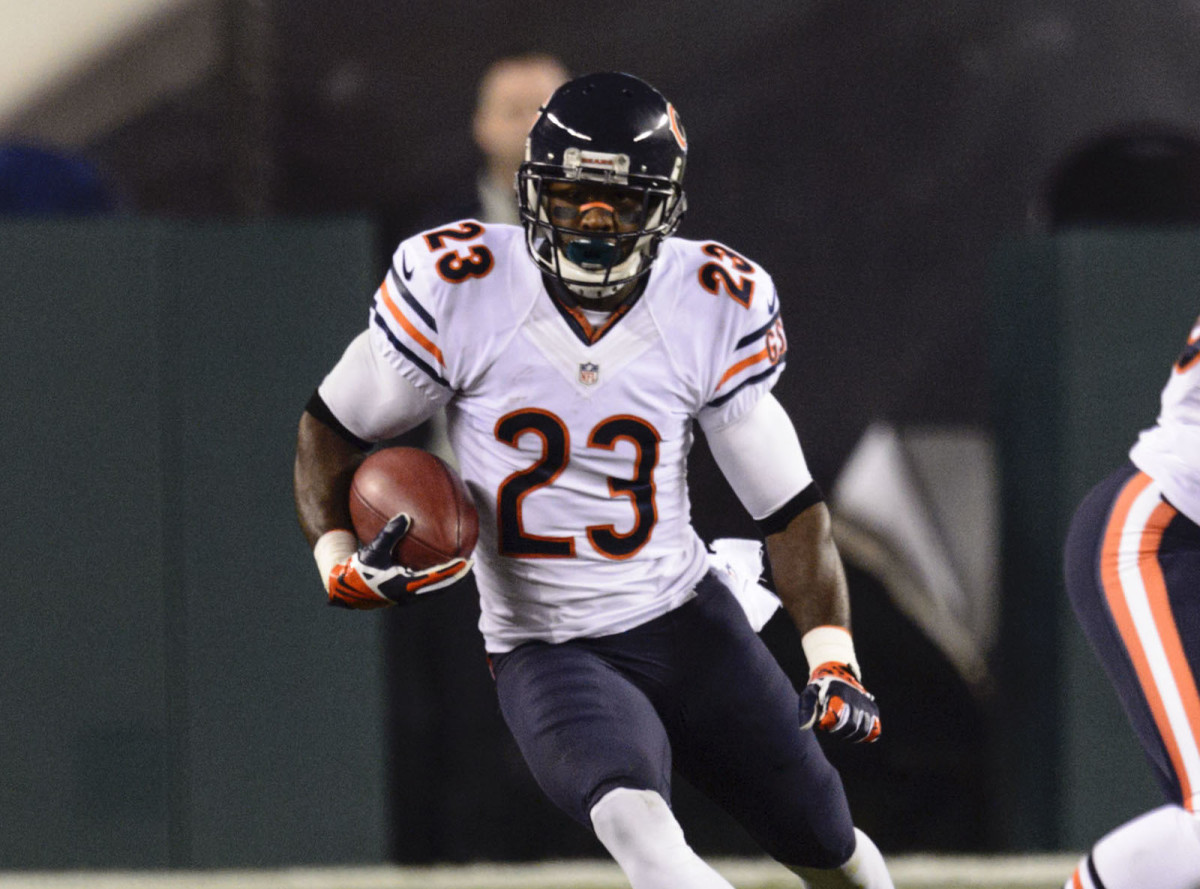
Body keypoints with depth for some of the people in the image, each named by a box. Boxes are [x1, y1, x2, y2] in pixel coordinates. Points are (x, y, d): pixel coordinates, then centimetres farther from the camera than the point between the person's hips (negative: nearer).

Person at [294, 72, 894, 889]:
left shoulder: (717, 310, -8)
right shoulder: (459, 291, -13)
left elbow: (790, 506, 0)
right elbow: (332, 430, 2)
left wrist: (834, 660, -10)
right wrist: (339, 560, -15)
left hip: (685, 616, 3)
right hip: (545, 653, -3)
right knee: (636, 821, -34)